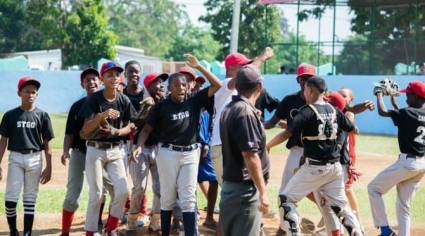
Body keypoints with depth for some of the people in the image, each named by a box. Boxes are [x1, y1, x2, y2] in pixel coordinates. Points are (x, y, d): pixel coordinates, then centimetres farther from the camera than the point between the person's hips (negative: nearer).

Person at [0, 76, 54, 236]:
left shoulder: (42, 115, 3)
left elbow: (47, 143, 4)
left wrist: (48, 167, 0)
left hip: (35, 159, 0)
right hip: (15, 158, 0)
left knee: (30, 198, 4)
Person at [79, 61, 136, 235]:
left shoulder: (124, 101, 2)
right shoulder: (94, 99, -7)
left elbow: (129, 127, 9)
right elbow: (86, 130, -11)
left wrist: (116, 132, -12)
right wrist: (101, 116, -26)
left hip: (116, 151, 3)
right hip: (96, 150, -3)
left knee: (122, 191, -9)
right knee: (96, 195, -2)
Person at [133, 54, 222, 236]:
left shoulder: (194, 100, 0)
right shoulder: (161, 106, -5)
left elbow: (217, 85, -5)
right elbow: (147, 129, 0)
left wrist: (198, 66, -12)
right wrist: (139, 146, -17)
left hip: (190, 153, 1)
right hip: (168, 153, -1)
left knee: (188, 198, 1)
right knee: (167, 198, 6)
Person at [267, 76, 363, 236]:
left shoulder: (307, 112, -11)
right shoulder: (334, 110, 6)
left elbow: (287, 133, -19)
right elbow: (352, 129, 18)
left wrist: (267, 146, -10)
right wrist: (348, 114, 37)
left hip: (314, 167, -6)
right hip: (334, 167, 6)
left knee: (286, 199, 4)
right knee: (340, 205, 15)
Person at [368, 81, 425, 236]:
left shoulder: (408, 112, -14)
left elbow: (383, 112, -14)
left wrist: (379, 94, 2)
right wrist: (393, 100, 27)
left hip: (408, 162, -8)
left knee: (373, 188, 6)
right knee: (404, 205, 15)